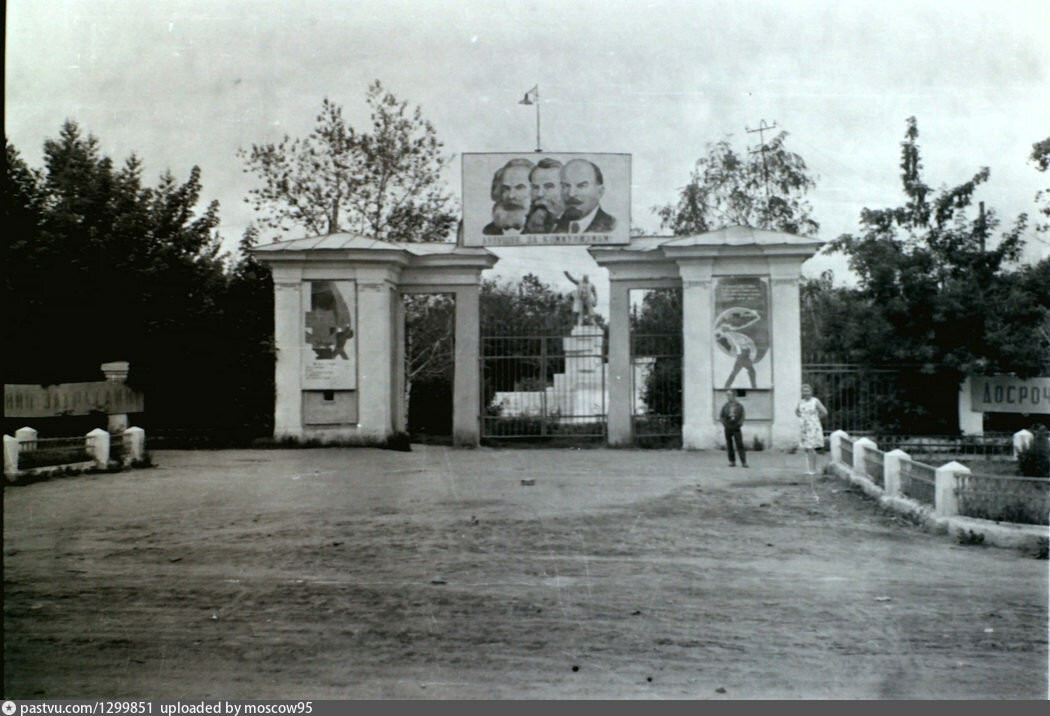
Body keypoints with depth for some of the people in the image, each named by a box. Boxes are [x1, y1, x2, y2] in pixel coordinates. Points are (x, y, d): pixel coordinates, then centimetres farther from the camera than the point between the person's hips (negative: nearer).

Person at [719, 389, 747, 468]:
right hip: (728, 428, 2)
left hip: (736, 428, -2)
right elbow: (721, 416, 8)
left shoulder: (739, 406, 1)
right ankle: (732, 461, 11)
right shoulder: (725, 406, 5)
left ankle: (743, 462, -8)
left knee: (740, 445, -8)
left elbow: (742, 416, 4)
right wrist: (724, 423, -2)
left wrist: (739, 423, -7)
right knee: (729, 445, 4)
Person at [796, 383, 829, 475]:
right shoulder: (801, 402, 6)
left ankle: (813, 469, -5)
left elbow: (824, 412, -7)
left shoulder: (815, 401, -8)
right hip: (803, 428, 5)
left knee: (811, 449, -11)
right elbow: (796, 411, 26)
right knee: (806, 449, 6)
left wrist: (816, 418, 0)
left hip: (813, 428, -5)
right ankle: (809, 469, 13)